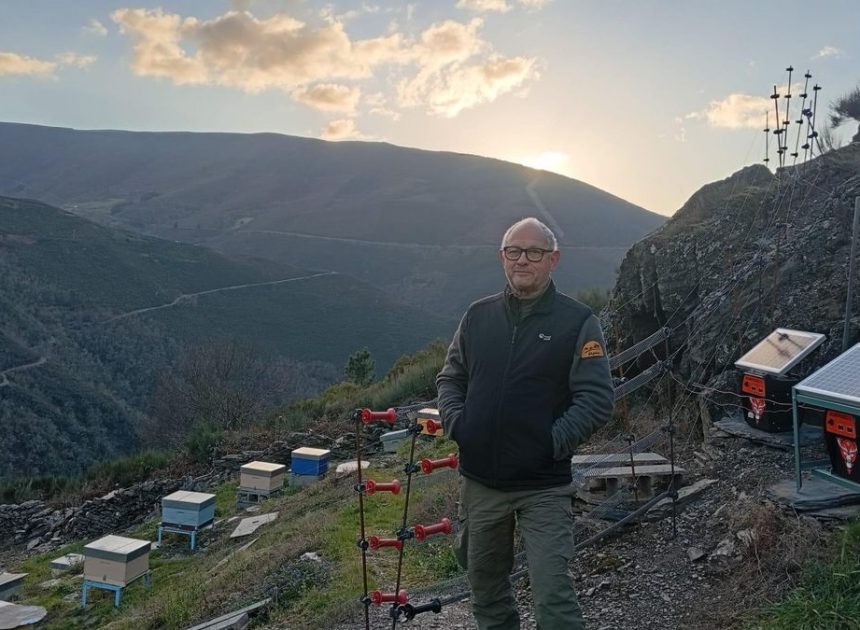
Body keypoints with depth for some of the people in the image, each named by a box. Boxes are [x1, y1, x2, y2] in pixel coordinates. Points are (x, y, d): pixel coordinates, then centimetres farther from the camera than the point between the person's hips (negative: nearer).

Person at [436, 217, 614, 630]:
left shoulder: (578, 322, -6)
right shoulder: (478, 316, 6)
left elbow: (597, 399, -10)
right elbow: (450, 378, 14)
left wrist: (553, 442, -18)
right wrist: (456, 423, -3)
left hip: (544, 487, -4)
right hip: (479, 481, 5)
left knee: (553, 594, -3)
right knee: (484, 581, 21)